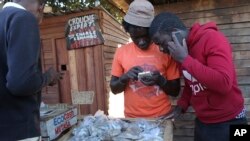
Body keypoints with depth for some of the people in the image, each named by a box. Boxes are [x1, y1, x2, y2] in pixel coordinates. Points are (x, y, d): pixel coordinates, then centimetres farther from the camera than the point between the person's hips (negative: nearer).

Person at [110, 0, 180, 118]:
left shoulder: (165, 51, -7)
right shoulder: (121, 52, -4)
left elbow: (175, 91, -2)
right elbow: (114, 89, 1)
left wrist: (161, 81, -21)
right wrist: (125, 77, -18)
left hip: (161, 117, 0)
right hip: (132, 118, 1)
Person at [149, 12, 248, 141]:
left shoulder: (212, 38, -18)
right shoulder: (182, 53, 2)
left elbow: (224, 84, -30)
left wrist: (185, 59, -26)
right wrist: (181, 106, 0)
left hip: (228, 122, -6)